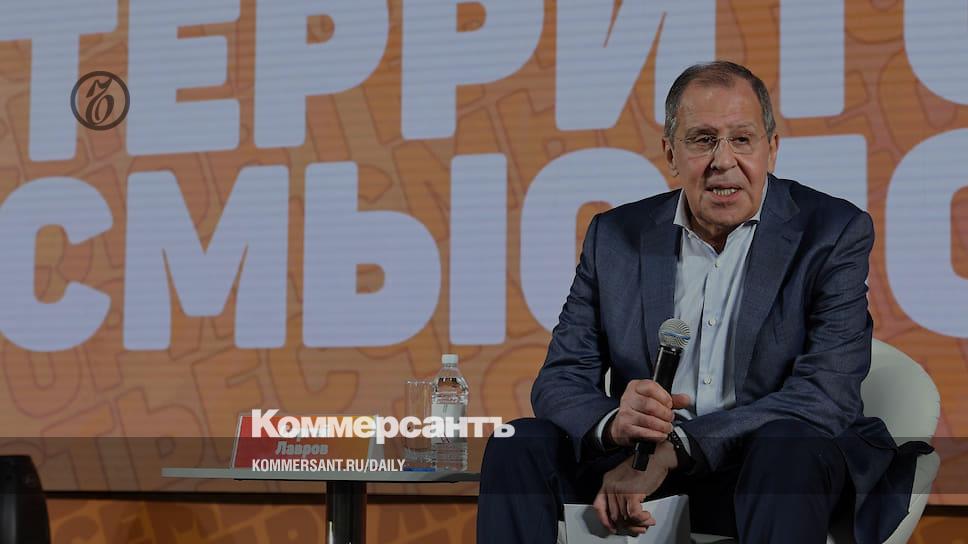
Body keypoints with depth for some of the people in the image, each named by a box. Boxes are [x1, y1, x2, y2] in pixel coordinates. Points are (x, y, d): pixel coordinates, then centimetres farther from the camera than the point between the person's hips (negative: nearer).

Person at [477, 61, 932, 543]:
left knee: (789, 444, -35)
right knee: (519, 445, -19)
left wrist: (674, 448, -27)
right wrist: (613, 422, -26)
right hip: (643, 457, 3)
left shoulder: (835, 234, -6)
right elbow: (559, 380, 1)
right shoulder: (616, 236, 5)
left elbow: (827, 395, -17)